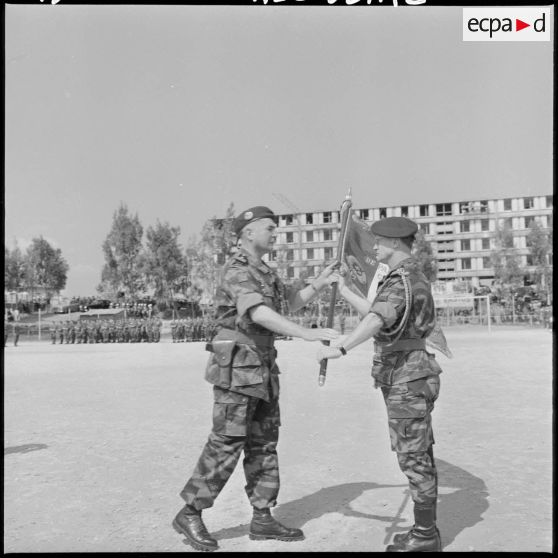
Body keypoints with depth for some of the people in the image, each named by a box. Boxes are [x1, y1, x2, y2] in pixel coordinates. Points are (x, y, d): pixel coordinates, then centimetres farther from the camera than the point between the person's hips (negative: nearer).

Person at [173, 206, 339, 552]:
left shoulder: (265, 273, 16)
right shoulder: (238, 271, -14)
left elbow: (292, 302, 28)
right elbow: (259, 313, -30)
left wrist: (319, 284, 11)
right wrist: (308, 334, -36)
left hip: (263, 368, 9)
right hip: (237, 367, -9)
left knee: (264, 444, 10)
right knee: (226, 444, -6)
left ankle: (263, 518, 19)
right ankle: (190, 514, 8)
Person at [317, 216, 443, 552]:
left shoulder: (401, 280, -17)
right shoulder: (410, 278, 18)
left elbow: (377, 320, -36)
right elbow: (375, 314, 26)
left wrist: (341, 348, -47)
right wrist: (344, 291, 27)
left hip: (407, 379, -10)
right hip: (407, 378, 10)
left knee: (413, 457, -2)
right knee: (419, 456, 13)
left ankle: (424, 535, 9)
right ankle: (427, 532, 22)